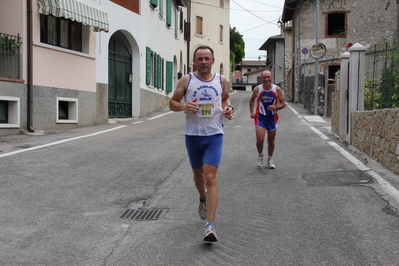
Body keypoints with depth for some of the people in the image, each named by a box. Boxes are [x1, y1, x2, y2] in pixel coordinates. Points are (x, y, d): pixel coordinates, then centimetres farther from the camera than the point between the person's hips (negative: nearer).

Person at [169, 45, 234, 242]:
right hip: (192, 135, 1)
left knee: (210, 177, -13)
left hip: (214, 135, -1)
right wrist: (184, 106, -20)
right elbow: (172, 103, 2)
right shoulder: (186, 80, -1)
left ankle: (210, 225, -15)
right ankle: (203, 199, 52)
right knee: (198, 174, 18)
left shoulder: (221, 80, 3)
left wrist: (228, 108, 0)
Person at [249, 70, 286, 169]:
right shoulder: (257, 89, -8)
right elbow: (252, 100, 11)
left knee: (271, 141, 11)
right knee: (260, 140, -12)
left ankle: (270, 159, 33)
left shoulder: (277, 89, -8)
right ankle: (260, 155, 18)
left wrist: (276, 107, -23)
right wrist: (252, 112, 2)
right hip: (260, 117, -1)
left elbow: (283, 103, -3)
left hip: (272, 117, 1)